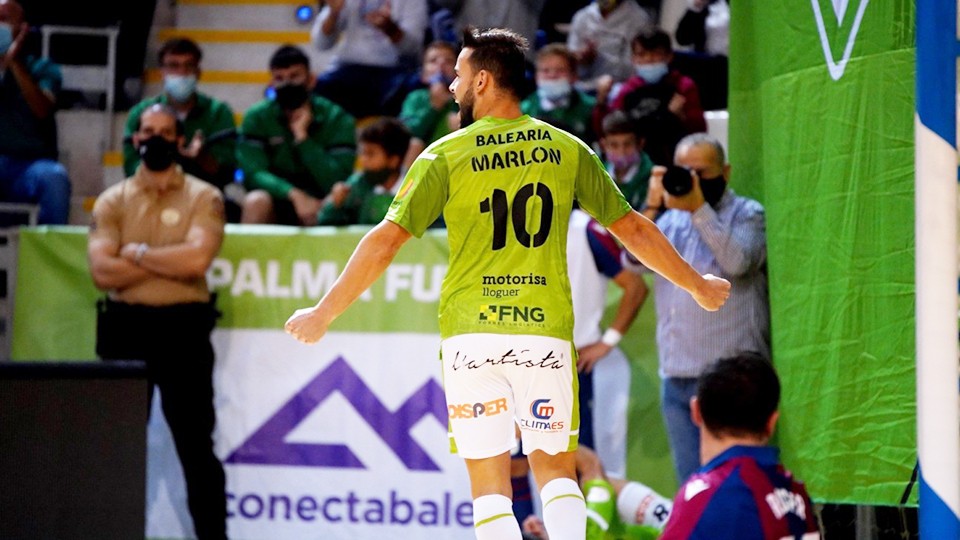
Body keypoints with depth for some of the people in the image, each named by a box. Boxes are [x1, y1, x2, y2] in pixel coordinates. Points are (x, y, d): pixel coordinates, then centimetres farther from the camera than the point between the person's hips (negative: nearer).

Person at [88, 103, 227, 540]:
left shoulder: (202, 198, 1)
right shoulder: (113, 201, 7)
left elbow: (196, 259, -16)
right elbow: (102, 271, -6)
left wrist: (138, 253, -7)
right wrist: (170, 263, -9)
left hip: (183, 328, -3)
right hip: (125, 327, 3)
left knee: (196, 444, -2)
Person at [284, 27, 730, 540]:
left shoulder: (446, 155, -2)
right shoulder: (567, 150, 6)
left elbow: (385, 241, -5)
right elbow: (633, 230, 12)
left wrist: (323, 314, 3)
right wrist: (698, 287, 26)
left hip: (471, 334, -2)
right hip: (547, 333, 2)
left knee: (488, 483, 4)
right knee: (554, 469, 13)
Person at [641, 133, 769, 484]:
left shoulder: (748, 215, 1)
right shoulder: (671, 220, 16)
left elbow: (739, 261, -18)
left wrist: (699, 208, -20)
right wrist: (652, 207, -10)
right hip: (677, 376, 6)